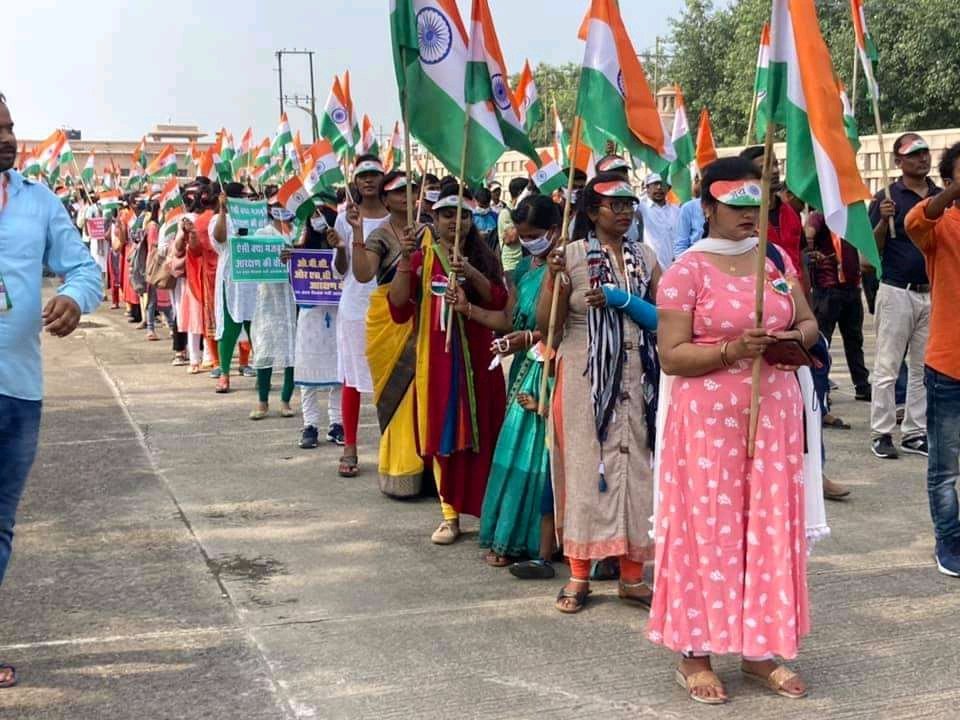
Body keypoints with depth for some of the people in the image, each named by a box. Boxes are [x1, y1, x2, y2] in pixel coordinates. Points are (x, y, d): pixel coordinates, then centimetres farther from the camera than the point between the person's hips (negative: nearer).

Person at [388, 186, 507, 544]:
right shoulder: (422, 258, 2)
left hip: (477, 358, 1)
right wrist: (405, 260, -18)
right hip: (436, 359, -1)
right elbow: (399, 311, -9)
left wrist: (471, 273, -21)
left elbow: (499, 302, -7)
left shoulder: (484, 258, 8)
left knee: (481, 434, 4)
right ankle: (450, 514, 12)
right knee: (441, 436, 4)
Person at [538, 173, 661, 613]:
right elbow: (545, 326, -5)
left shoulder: (645, 257, 9)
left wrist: (617, 301, -8)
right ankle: (579, 575, 10)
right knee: (585, 465, 0)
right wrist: (553, 278, -18)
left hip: (636, 378, 3)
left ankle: (632, 575, 13)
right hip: (584, 378, -3)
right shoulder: (573, 255, -2)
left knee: (635, 466, 4)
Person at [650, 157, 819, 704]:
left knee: (771, 527, 6)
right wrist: (732, 350, -23)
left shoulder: (778, 259, 10)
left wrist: (797, 338, -4)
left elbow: (809, 322, 19)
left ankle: (760, 649, 18)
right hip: (708, 418, -5)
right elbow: (672, 356, -10)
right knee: (707, 527, 0)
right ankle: (696, 653, 11)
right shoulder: (688, 270, -6)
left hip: (774, 413, 5)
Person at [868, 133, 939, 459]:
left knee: (923, 368, 9)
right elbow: (872, 249, -6)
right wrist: (884, 221, -21)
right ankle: (881, 433, 4)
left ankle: (915, 433, 17)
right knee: (887, 368, -1)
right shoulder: (887, 198, -4)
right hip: (897, 293, -5)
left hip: (933, 293, 5)